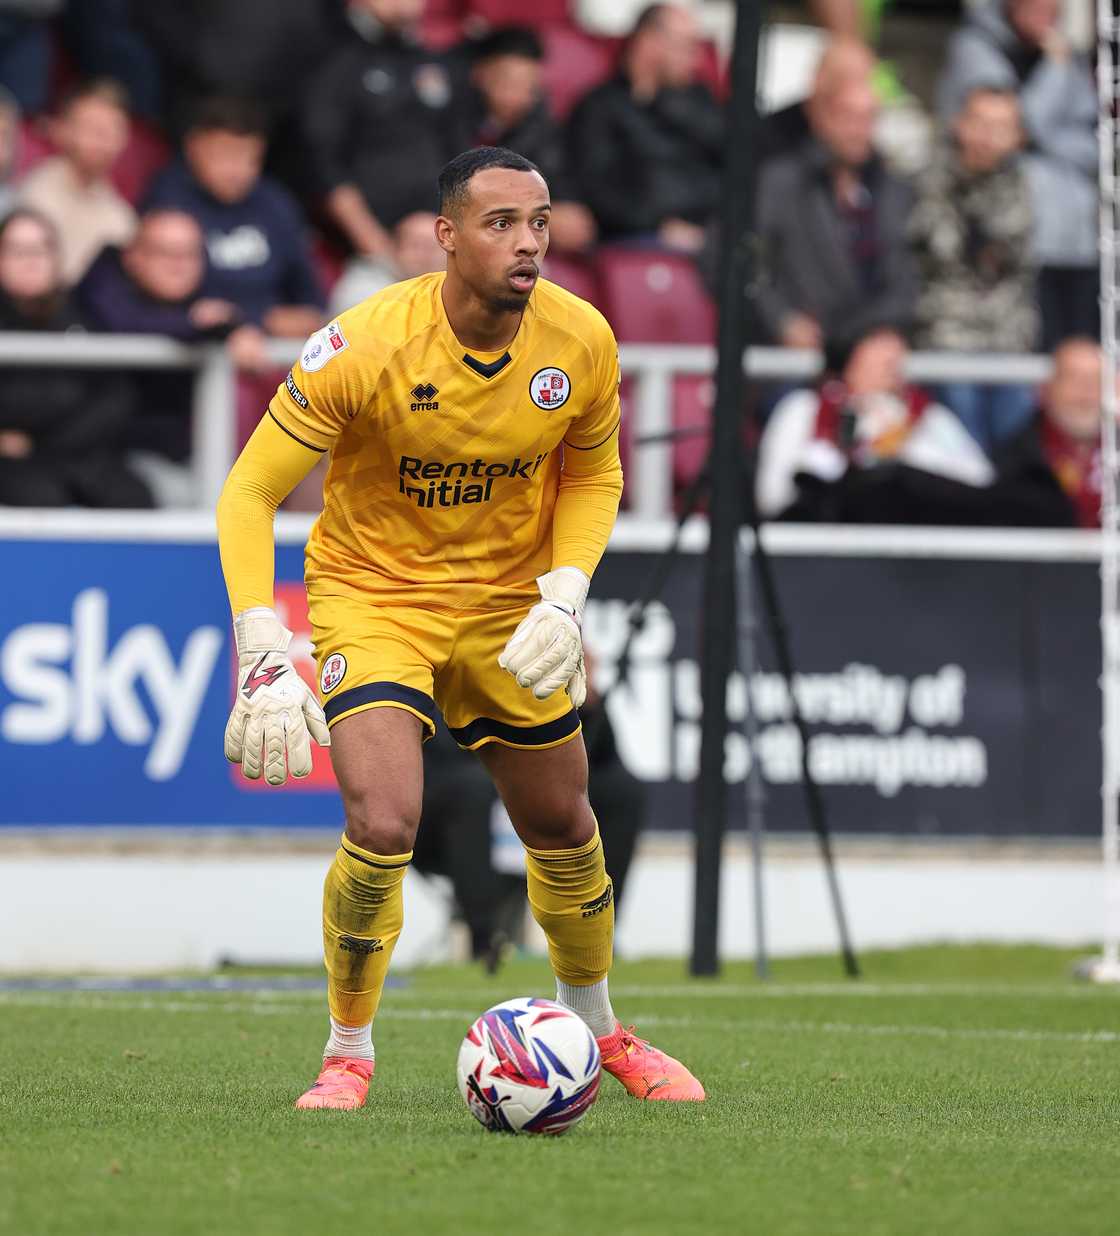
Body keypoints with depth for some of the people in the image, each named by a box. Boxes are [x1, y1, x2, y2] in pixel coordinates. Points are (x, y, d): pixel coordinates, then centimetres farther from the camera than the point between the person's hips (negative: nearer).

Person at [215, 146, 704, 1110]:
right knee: (383, 824, -22)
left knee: (562, 828, 12)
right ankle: (348, 1055, 0)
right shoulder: (365, 346, -26)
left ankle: (593, 1022, 40)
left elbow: (593, 476, 5)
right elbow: (251, 489, -20)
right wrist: (265, 657, -30)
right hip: (372, 590, -4)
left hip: (510, 602, 4)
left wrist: (565, 595, -13)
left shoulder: (582, 342, -14)